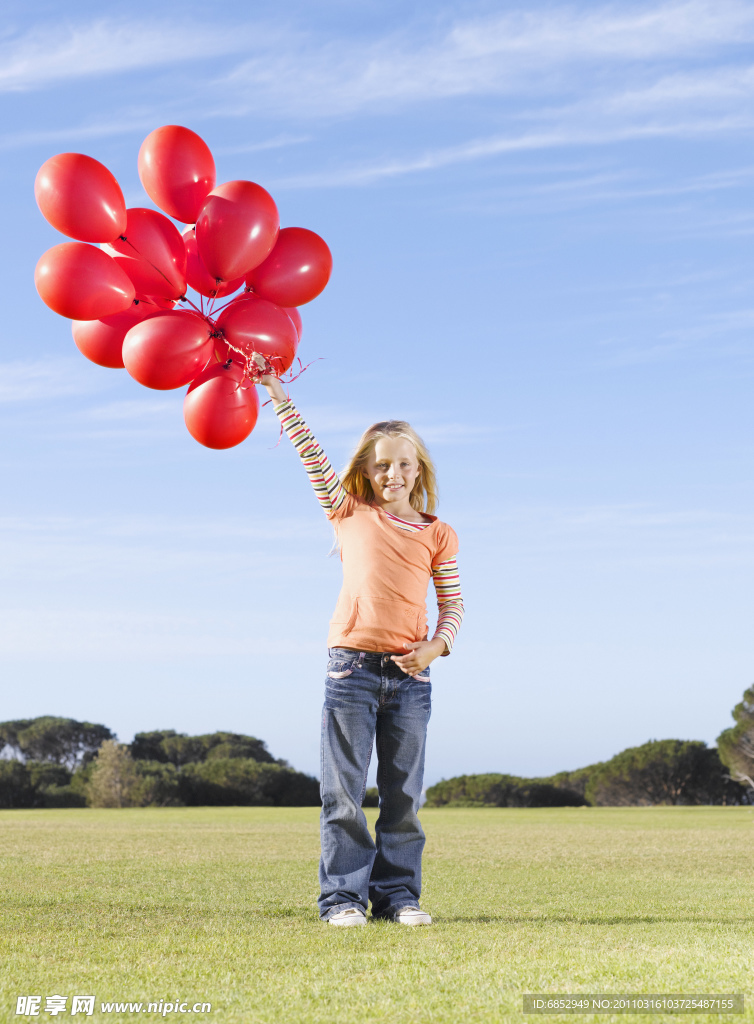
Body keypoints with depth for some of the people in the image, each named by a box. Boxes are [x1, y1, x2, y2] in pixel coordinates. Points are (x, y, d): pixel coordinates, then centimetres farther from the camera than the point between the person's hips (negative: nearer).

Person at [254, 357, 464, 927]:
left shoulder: (437, 535, 10)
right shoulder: (350, 514, 9)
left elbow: (453, 605, 11)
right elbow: (310, 452, 8)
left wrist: (434, 648, -8)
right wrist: (275, 390, 8)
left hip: (409, 673, 1)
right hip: (352, 665, -1)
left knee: (404, 796, 5)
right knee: (344, 793, -1)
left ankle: (399, 895, 12)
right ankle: (344, 896, 4)